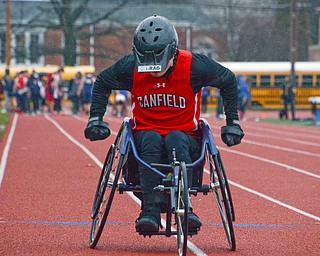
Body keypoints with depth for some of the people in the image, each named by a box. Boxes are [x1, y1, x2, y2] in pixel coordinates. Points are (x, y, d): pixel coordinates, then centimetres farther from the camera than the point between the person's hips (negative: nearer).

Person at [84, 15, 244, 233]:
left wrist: (233, 123, 6)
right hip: (145, 132, 1)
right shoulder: (131, 68, -8)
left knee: (175, 139, -37)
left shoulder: (193, 66, -12)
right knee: (151, 140, -35)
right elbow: (102, 83, 13)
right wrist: (95, 119, 4)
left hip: (185, 135, -1)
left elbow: (229, 80, 6)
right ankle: (151, 209, -40)